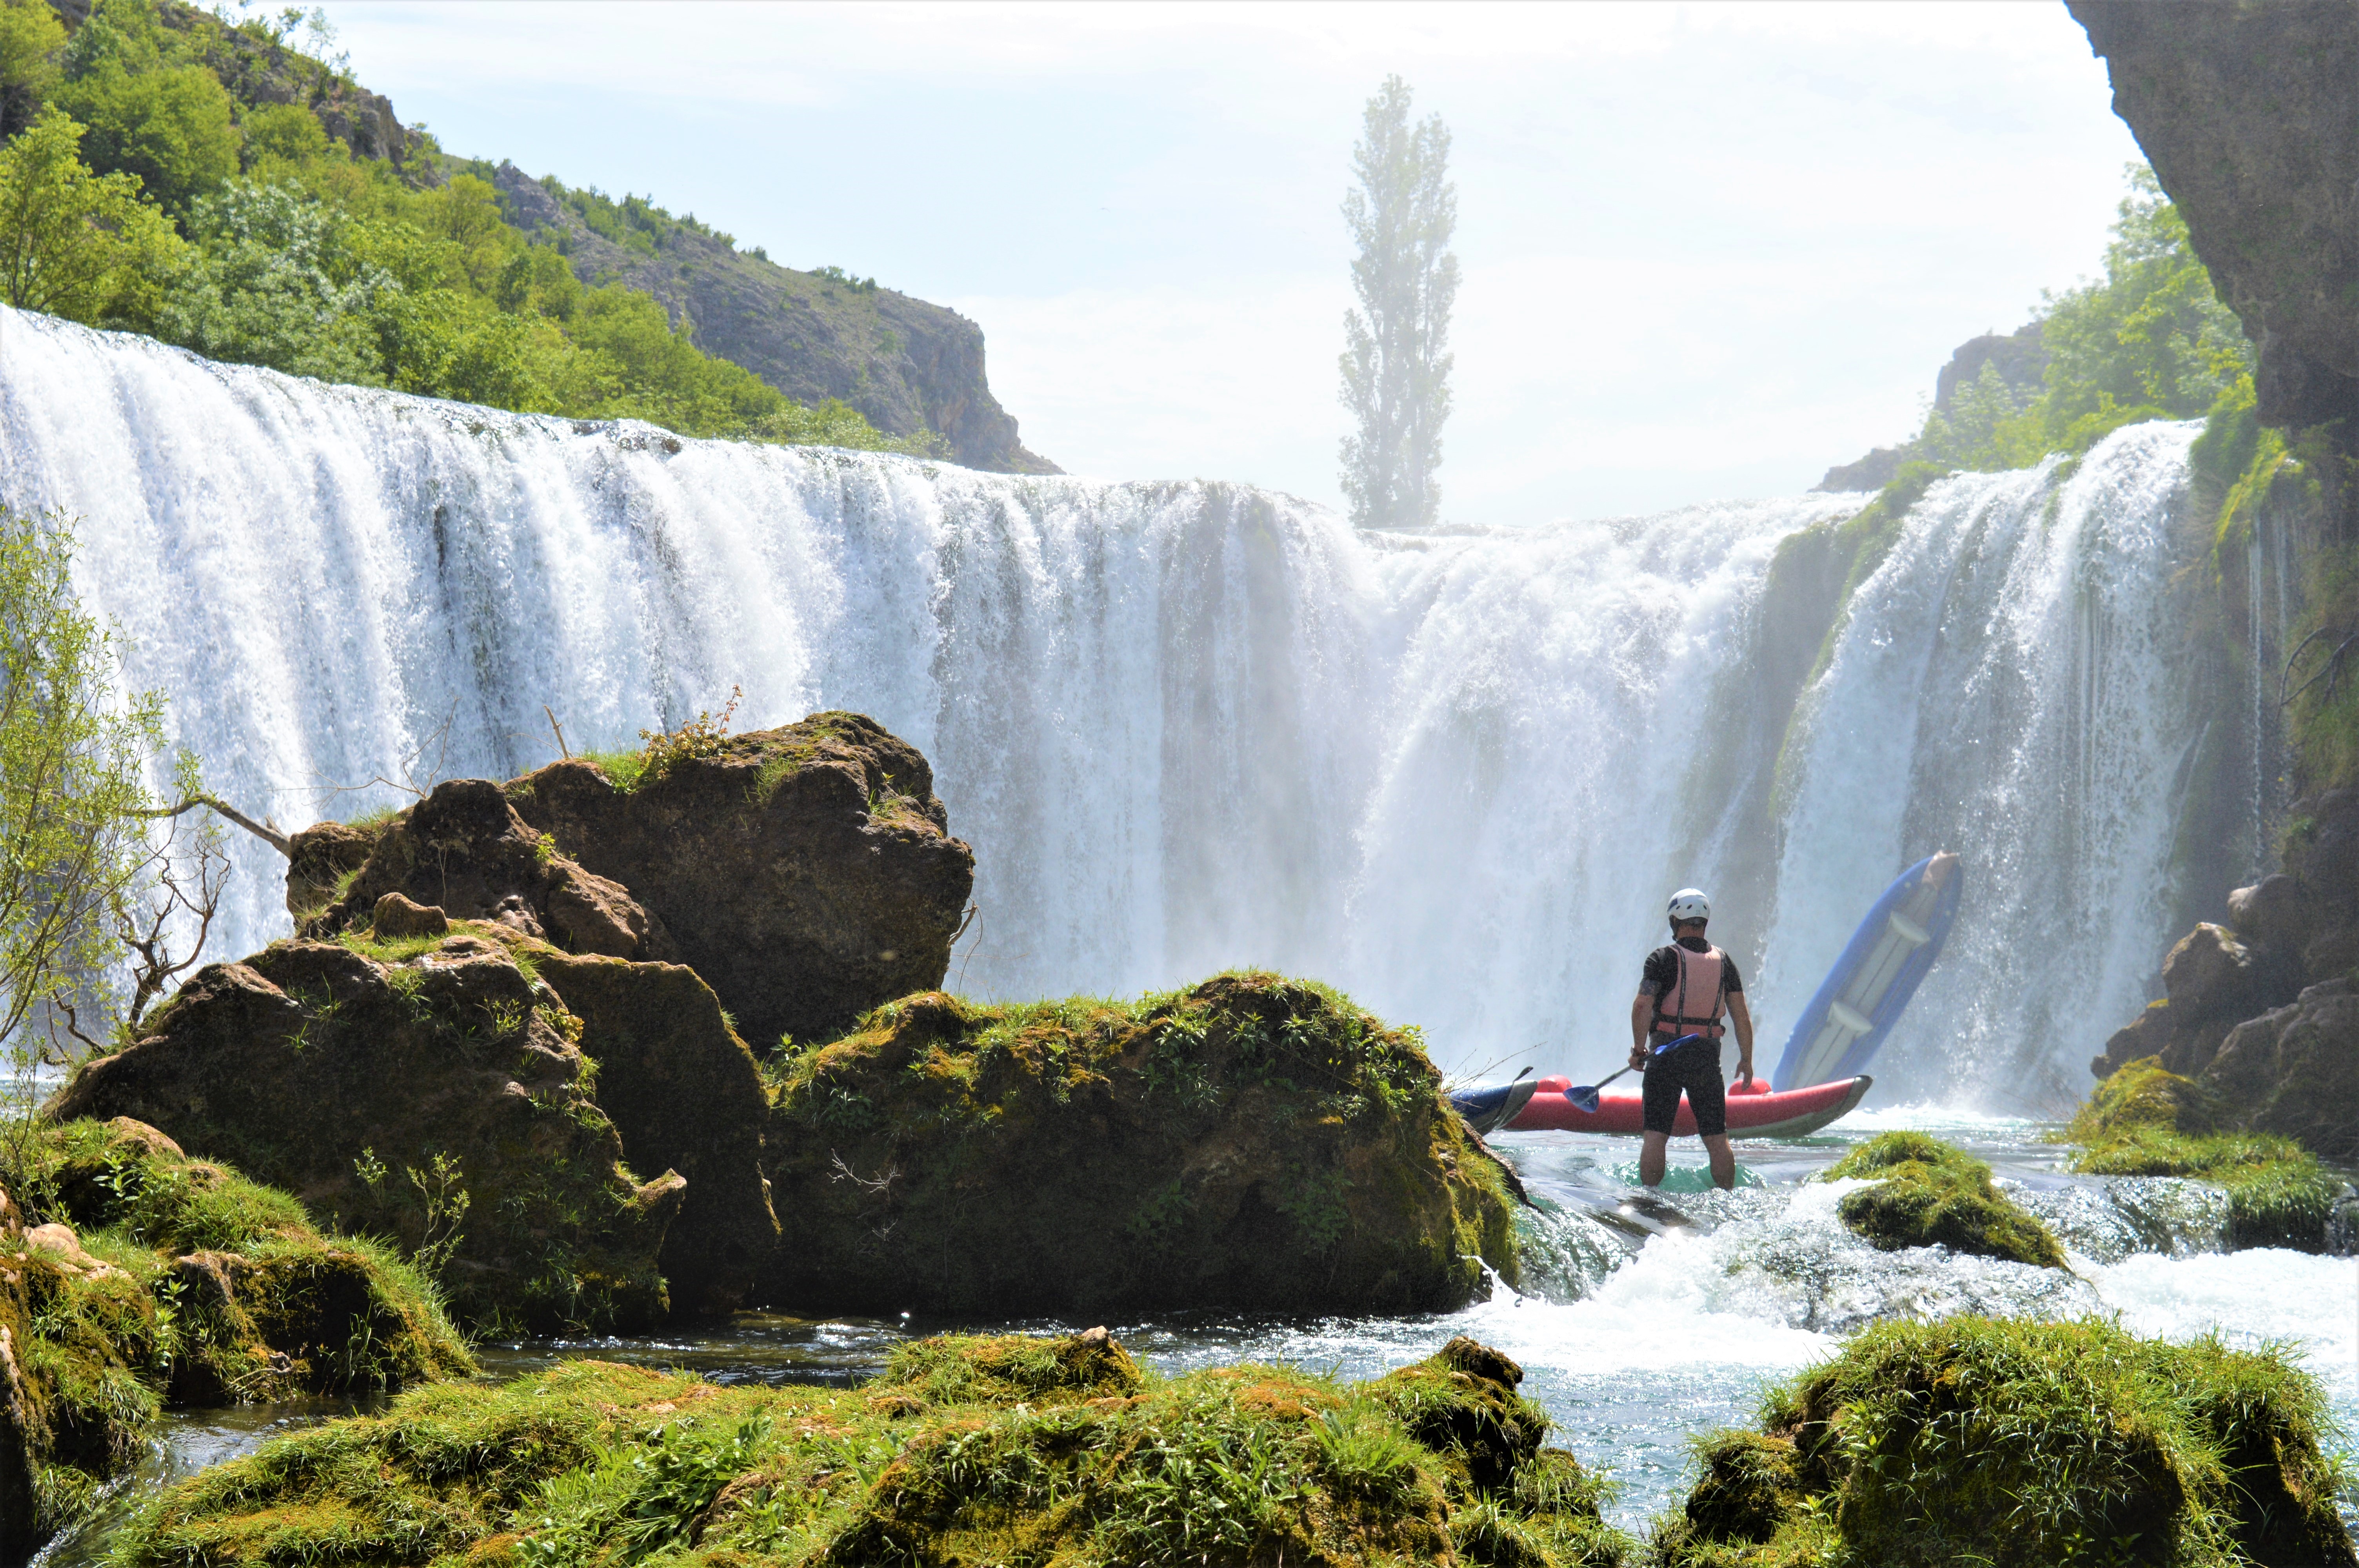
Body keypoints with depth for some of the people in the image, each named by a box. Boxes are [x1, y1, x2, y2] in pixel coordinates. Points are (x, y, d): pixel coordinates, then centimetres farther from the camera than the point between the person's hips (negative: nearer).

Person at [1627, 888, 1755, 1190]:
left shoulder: (1663, 958, -3)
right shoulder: (1723, 961, 7)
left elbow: (1642, 1005, -15)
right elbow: (1741, 1016, 5)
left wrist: (1639, 1049, -6)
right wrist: (1746, 1060, 14)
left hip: (1665, 1056, -3)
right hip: (1707, 1058, 3)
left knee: (1656, 1136, 0)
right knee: (1717, 1139, 8)